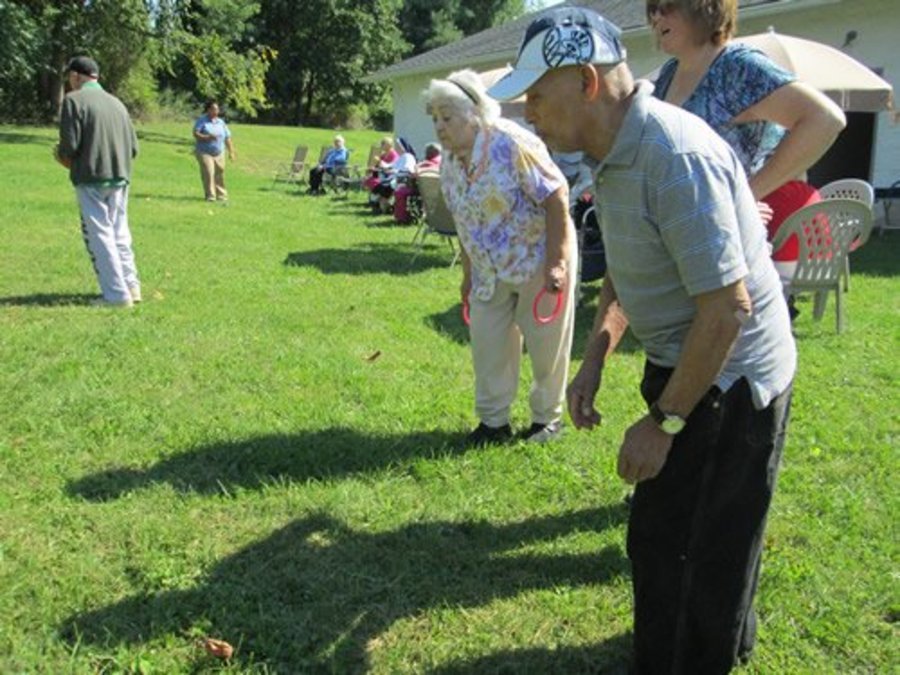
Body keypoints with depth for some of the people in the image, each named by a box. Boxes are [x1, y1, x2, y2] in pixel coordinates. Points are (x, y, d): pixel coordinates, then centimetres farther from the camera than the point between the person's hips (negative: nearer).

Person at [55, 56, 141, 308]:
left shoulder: (74, 100, -6)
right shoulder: (116, 102, 11)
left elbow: (69, 146, -12)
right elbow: (133, 148, 9)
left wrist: (65, 160, 8)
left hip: (91, 178, -6)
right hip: (120, 178, 6)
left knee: (100, 235, 0)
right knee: (119, 233, 17)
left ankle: (117, 294, -2)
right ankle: (131, 285, 18)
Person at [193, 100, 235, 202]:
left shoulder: (221, 122, 14)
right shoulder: (202, 120, 1)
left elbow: (228, 138, 15)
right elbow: (195, 134, -9)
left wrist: (231, 152, 9)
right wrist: (207, 137, -24)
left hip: (219, 153, 4)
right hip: (204, 152, -4)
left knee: (220, 174, 2)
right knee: (208, 173, -15)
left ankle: (221, 195, 13)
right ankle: (210, 195, -11)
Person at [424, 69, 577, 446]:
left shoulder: (511, 144, -21)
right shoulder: (450, 162, 1)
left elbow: (556, 197, -21)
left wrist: (556, 263, -23)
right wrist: (468, 274, 15)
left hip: (538, 262, -7)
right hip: (491, 271, 7)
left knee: (546, 342, 5)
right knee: (487, 343, 8)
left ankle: (548, 416, 25)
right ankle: (494, 421, 23)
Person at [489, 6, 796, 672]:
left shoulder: (677, 157, -28)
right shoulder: (616, 154, 3)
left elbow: (727, 308, -28)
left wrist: (664, 423, -20)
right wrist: (595, 359, 5)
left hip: (730, 382, -9)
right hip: (680, 369, 10)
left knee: (709, 560, 5)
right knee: (655, 538, 21)